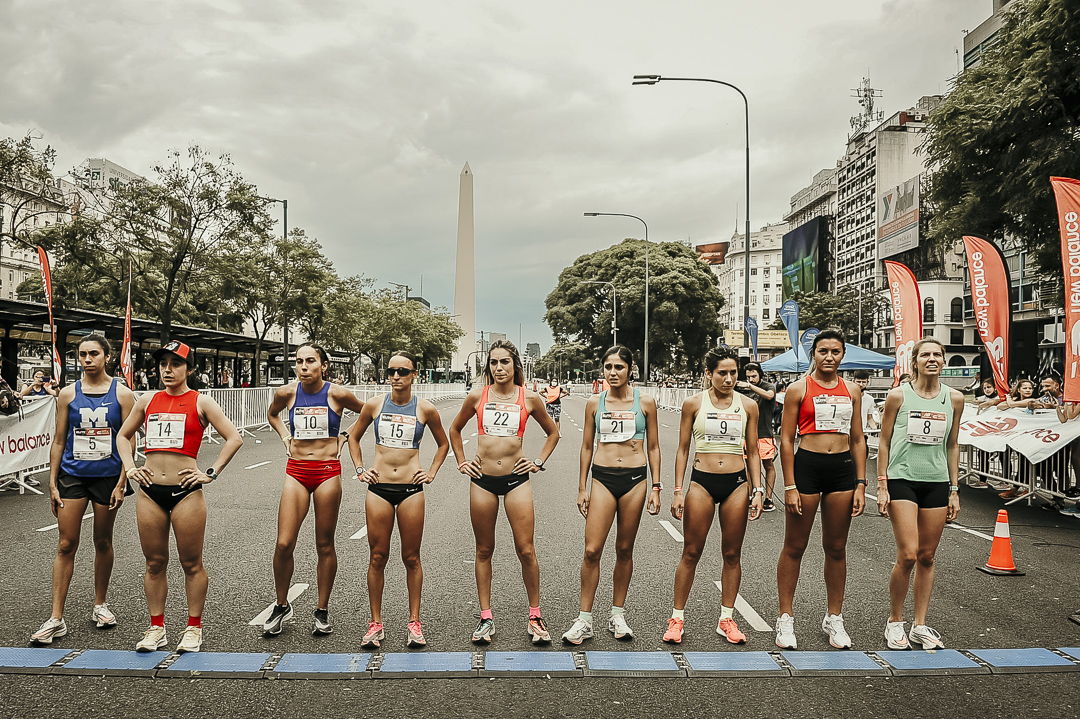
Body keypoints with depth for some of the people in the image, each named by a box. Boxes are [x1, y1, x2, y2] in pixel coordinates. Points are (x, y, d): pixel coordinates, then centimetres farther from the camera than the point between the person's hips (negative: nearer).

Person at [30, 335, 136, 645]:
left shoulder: (122, 394, -2)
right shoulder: (68, 394, 2)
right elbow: (59, 441, 5)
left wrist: (121, 484, -8)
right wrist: (52, 483, 0)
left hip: (108, 477, -1)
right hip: (72, 476, 1)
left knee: (103, 542, 11)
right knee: (66, 544, -2)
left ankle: (99, 605, 27)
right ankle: (56, 618, 3)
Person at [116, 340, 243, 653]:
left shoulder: (200, 402, -1)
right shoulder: (148, 400, 10)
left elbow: (234, 438, -4)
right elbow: (123, 435, 22)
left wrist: (211, 472, -8)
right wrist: (129, 468, 9)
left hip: (186, 492, -4)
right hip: (149, 492, 4)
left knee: (192, 563, 4)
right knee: (154, 563, 11)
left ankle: (194, 629, 16)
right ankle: (156, 629, 22)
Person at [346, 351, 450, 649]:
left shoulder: (425, 409, -1)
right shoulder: (374, 404, 1)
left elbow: (443, 443, 16)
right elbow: (353, 437, 17)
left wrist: (432, 472, 6)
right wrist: (360, 469, 8)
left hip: (411, 489, -1)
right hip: (379, 488, 1)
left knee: (411, 558, 7)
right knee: (377, 557, 6)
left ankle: (414, 622, 18)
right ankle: (376, 623, 18)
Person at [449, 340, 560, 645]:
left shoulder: (529, 399, 1)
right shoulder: (477, 397, 3)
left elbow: (553, 432, 16)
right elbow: (455, 429, 19)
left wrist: (539, 462, 7)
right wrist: (461, 462, 11)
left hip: (516, 479, -1)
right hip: (482, 480, 1)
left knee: (526, 551, -2)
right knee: (484, 551, 8)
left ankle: (535, 616, 13)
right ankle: (486, 618, 18)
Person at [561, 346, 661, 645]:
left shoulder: (645, 402, 3)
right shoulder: (595, 403, 5)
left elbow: (653, 447, 8)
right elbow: (587, 447, 10)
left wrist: (655, 487, 3)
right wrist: (581, 489, 7)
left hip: (634, 479, 0)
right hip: (602, 478, 0)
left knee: (624, 550, 9)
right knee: (592, 550, -6)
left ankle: (618, 615, 23)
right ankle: (584, 620, 4)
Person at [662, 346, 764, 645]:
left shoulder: (748, 405, 5)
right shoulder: (693, 403, 0)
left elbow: (752, 452, 9)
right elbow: (683, 449, 3)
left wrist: (757, 490, 1)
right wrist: (678, 491, -2)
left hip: (737, 483, 2)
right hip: (702, 482, -2)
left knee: (732, 554, 8)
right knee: (691, 553, 2)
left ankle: (726, 619, 22)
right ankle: (677, 617, 15)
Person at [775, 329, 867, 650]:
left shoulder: (852, 390, 10)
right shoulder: (799, 389, -1)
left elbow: (858, 440, 13)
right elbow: (786, 439, -4)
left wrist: (860, 484, 6)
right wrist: (790, 487, -9)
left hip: (843, 469, 4)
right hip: (807, 466, -3)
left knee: (836, 548, 11)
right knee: (794, 547, 4)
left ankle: (834, 619, 25)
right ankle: (786, 618, 15)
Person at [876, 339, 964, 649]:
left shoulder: (954, 398, 6)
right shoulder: (898, 395, -3)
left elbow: (952, 445, 12)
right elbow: (884, 442, 1)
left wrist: (954, 490, 10)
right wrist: (882, 485, -4)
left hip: (937, 483, 3)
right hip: (902, 480, -3)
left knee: (927, 557, 8)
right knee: (908, 555, -11)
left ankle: (920, 626, 19)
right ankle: (895, 622, 8)